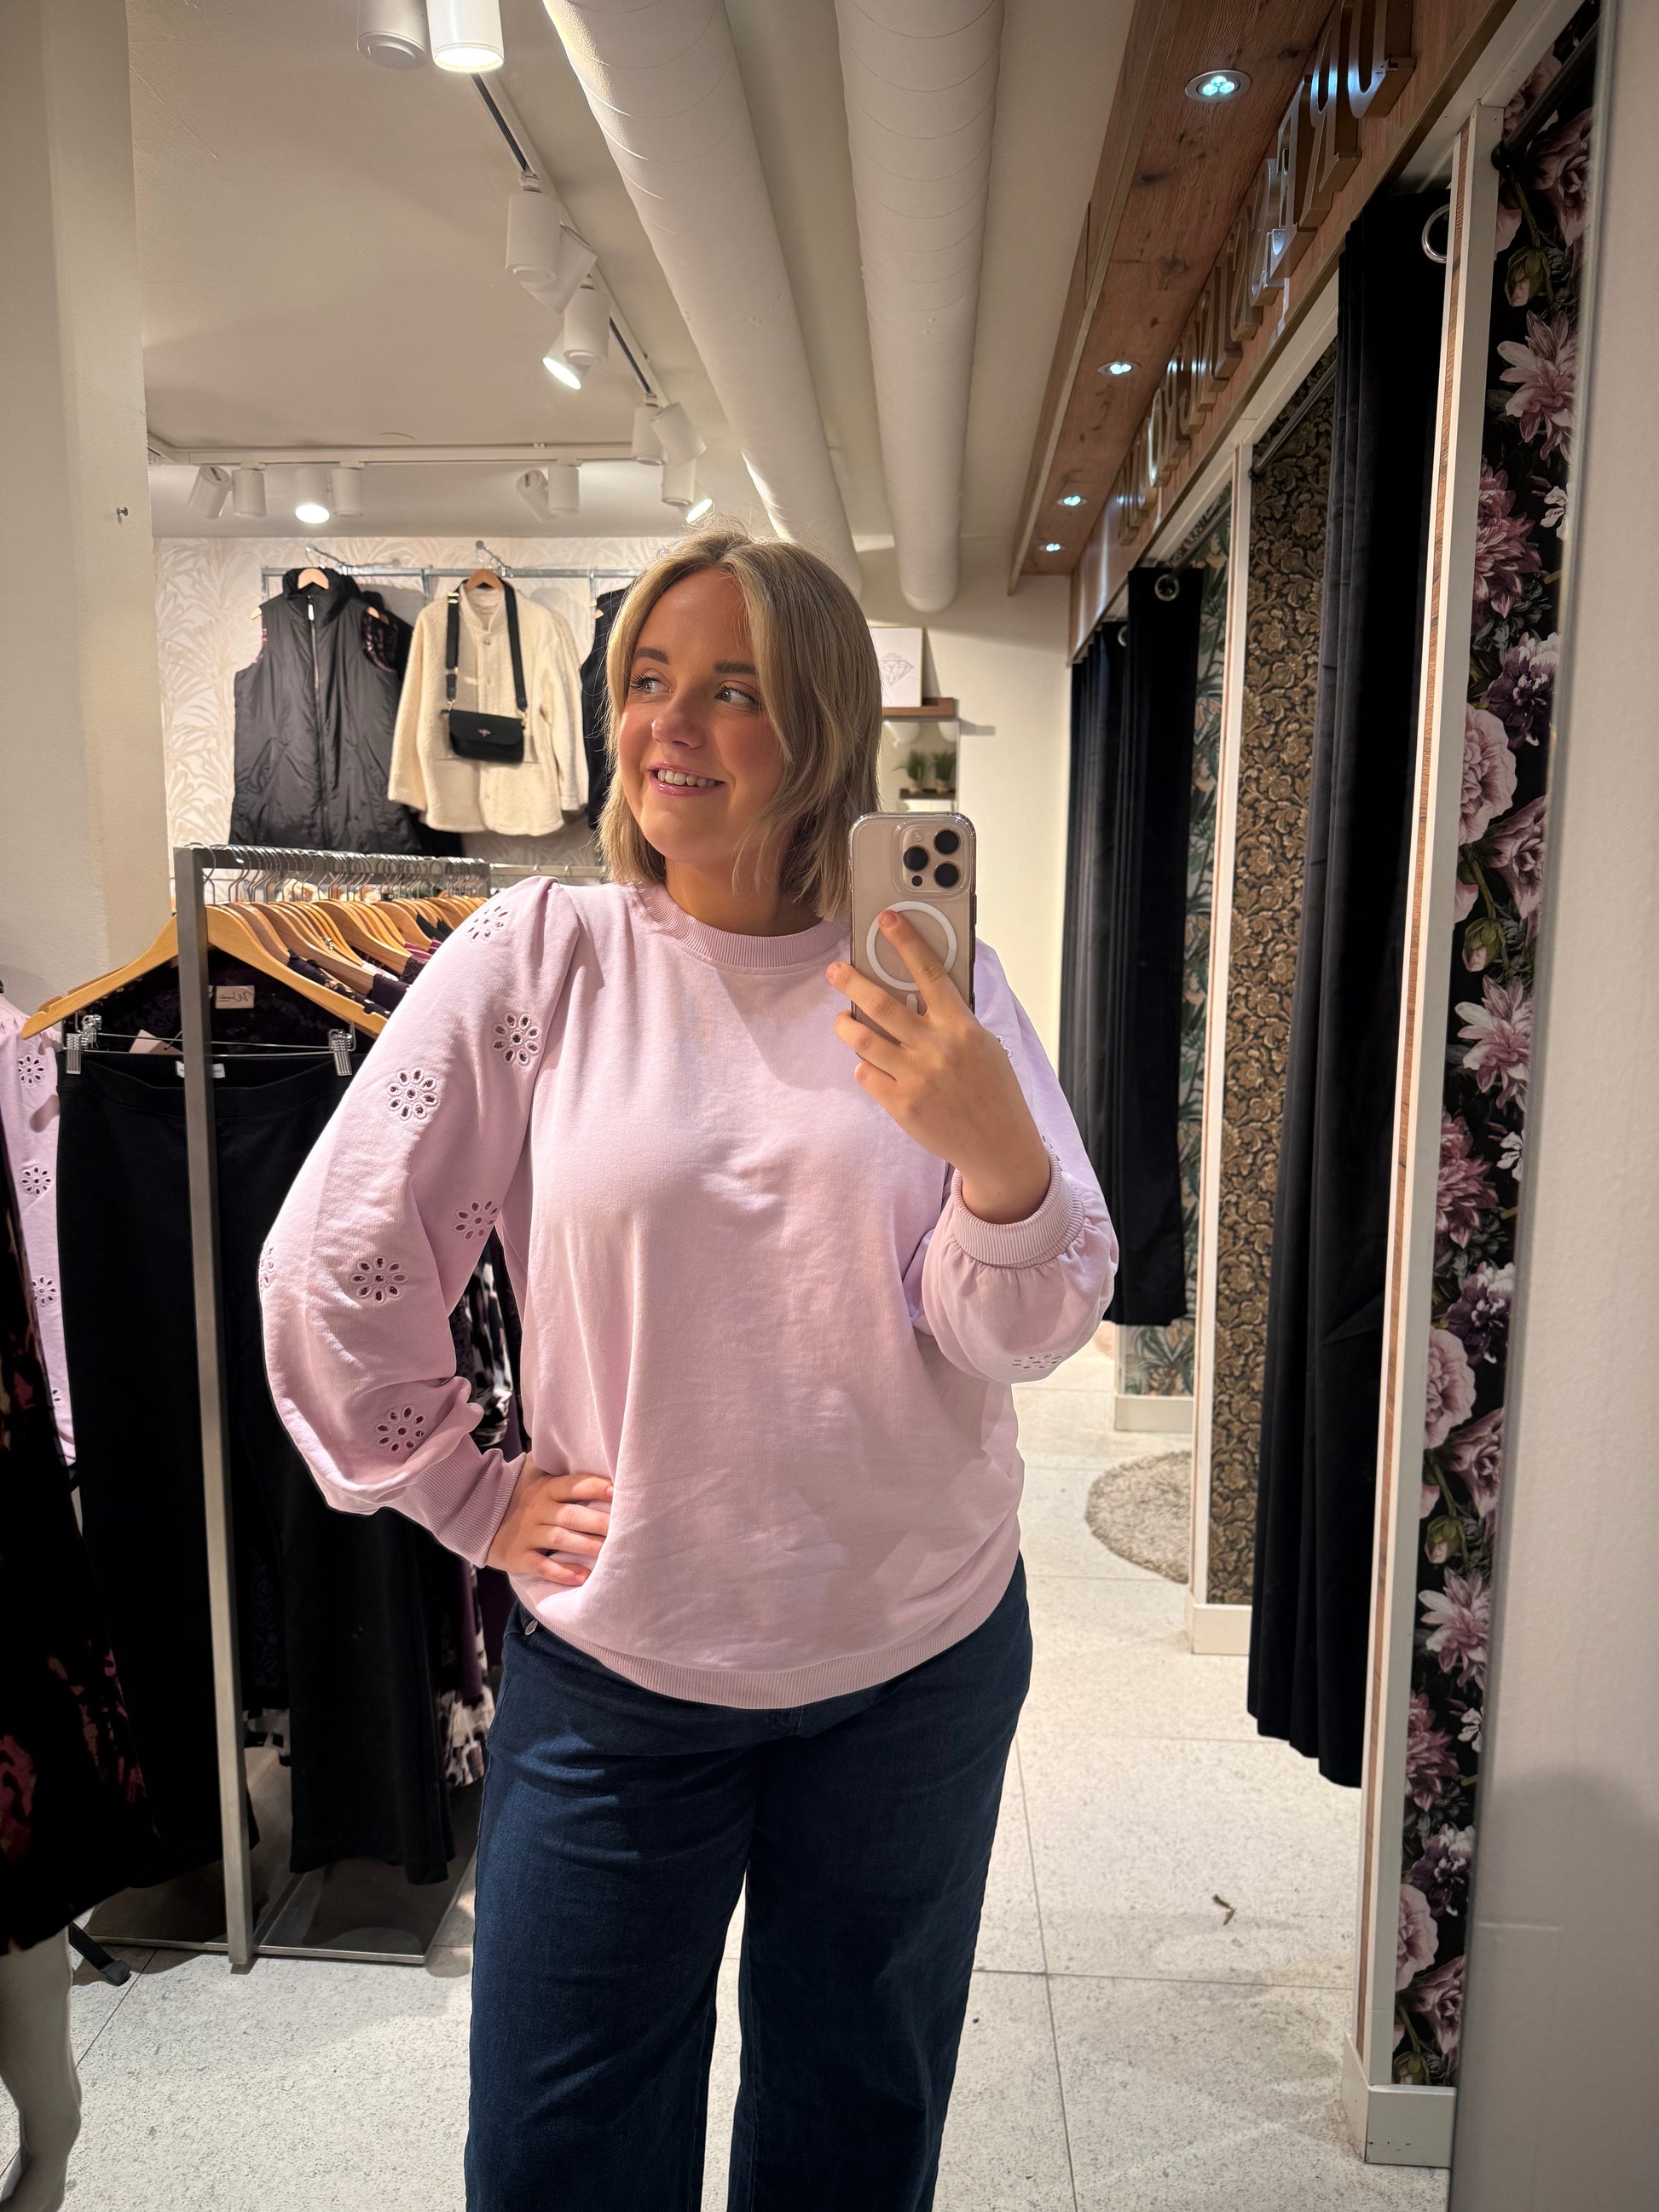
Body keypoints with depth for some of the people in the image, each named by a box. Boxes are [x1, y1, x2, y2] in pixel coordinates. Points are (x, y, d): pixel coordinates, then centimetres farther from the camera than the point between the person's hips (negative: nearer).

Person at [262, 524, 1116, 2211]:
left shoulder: (932, 980, -6)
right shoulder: (539, 959, -9)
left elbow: (1031, 1334, -9)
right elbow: (331, 1267, -3)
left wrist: (997, 1149, -28)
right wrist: (468, 1498, -2)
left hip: (923, 1658, 2)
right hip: (616, 1665, -1)